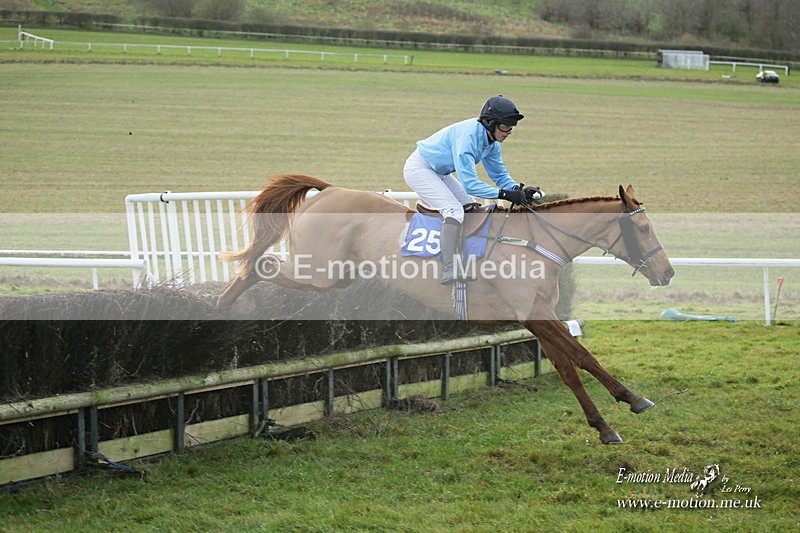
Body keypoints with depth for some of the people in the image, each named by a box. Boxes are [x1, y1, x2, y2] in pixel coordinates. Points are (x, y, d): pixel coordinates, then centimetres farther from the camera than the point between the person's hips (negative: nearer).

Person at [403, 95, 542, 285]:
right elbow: (469, 184, -37)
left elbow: (500, 174, 4)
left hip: (440, 173, 10)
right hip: (419, 168, -10)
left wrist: (519, 189, -16)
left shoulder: (492, 142, -5)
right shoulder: (468, 136, -33)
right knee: (455, 210, -24)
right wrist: (504, 194, -40)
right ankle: (449, 271, -33)